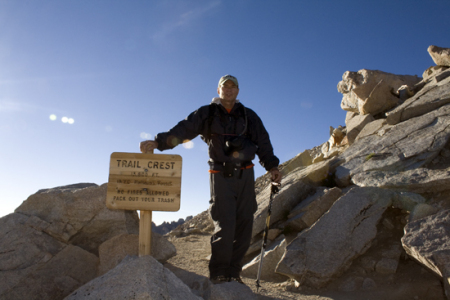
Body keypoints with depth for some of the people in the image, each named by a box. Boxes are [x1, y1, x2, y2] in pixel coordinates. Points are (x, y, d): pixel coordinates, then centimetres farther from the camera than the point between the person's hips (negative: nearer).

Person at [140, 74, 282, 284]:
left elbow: (263, 142, 12)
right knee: (224, 226, -9)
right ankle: (218, 274, 6)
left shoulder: (248, 116, 12)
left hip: (245, 175, 4)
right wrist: (159, 142, -21)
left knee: (244, 226, 3)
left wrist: (272, 166, 2)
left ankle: (233, 272, 16)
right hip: (221, 175, -3)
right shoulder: (207, 114, 4)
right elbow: (184, 129, -7)